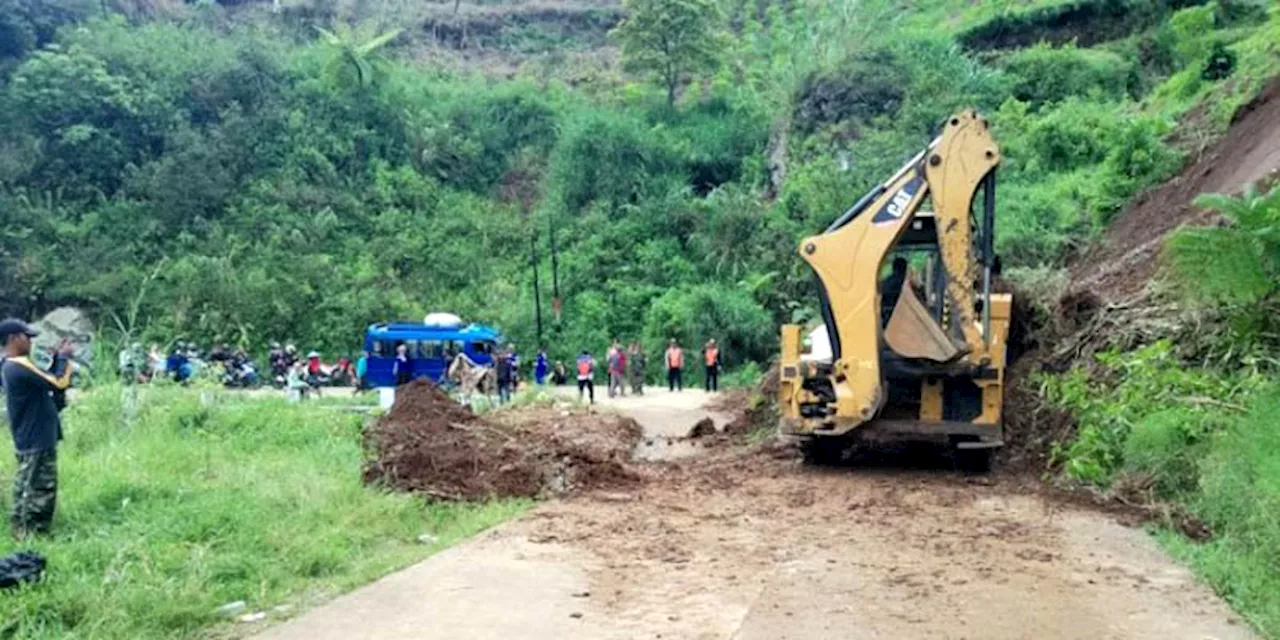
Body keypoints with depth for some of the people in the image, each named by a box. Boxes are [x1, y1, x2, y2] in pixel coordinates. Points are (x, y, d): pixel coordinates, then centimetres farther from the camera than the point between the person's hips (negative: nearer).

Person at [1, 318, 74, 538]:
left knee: (25, 487, 18)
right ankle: (33, 536, 4)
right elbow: (59, 382, -23)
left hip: (27, 439, 10)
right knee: (41, 490, -3)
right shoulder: (19, 366, -22)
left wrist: (56, 359, 7)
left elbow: (45, 381, 17)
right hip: (38, 440, -10)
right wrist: (64, 357, -9)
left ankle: (20, 530, 26)